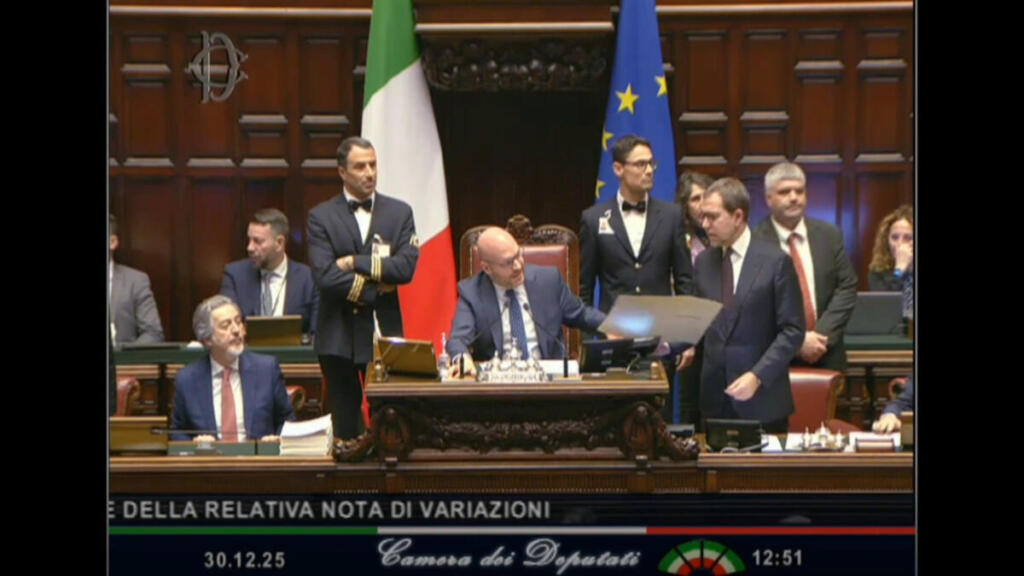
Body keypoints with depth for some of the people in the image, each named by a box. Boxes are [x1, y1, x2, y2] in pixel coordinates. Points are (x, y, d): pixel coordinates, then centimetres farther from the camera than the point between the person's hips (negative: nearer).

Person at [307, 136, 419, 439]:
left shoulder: (399, 213, 7)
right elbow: (325, 276, -11)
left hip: (384, 333, 1)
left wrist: (356, 263, -12)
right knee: (345, 424, 4)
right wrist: (374, 290, -10)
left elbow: (406, 267, -8)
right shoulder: (321, 217, 2)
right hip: (339, 337, -1)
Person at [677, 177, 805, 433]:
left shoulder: (775, 261, -6)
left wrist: (758, 376, -16)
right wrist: (689, 343, -2)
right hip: (714, 395, 4)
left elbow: (792, 330, -7)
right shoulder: (703, 261, 9)